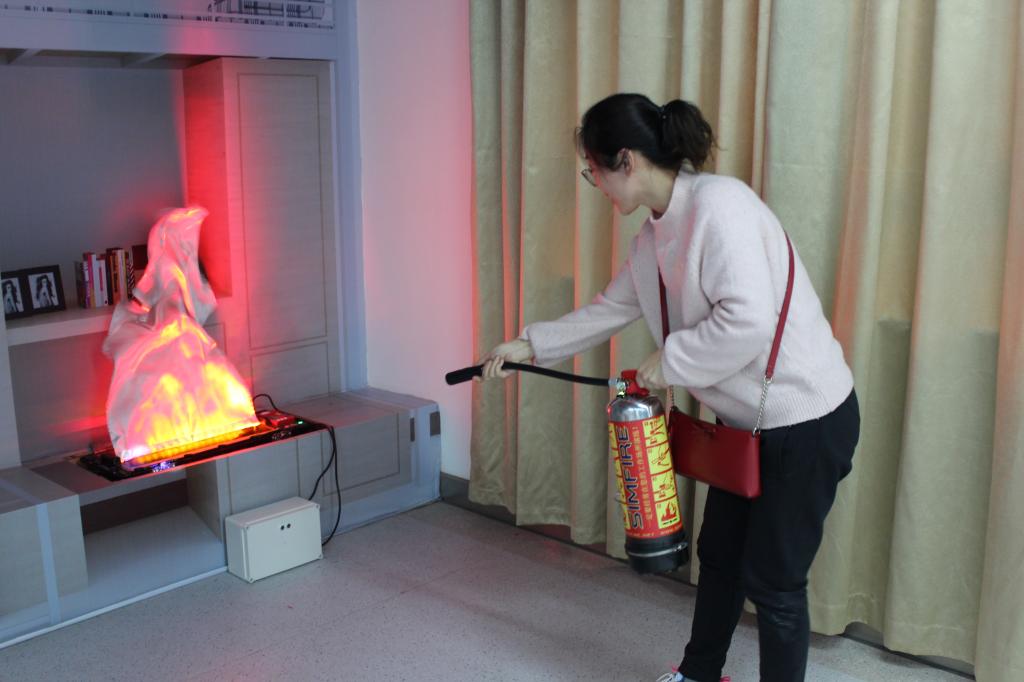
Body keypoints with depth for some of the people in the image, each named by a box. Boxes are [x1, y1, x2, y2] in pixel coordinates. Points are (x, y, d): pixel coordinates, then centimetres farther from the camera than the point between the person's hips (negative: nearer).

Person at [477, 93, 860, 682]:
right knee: (719, 553, 22)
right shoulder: (656, 235, 5)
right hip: (747, 419, 9)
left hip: (807, 420, -9)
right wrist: (531, 346, 15)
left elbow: (748, 320, -33)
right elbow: (609, 311, 17)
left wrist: (670, 362, -20)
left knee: (772, 579, 3)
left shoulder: (720, 204, -23)